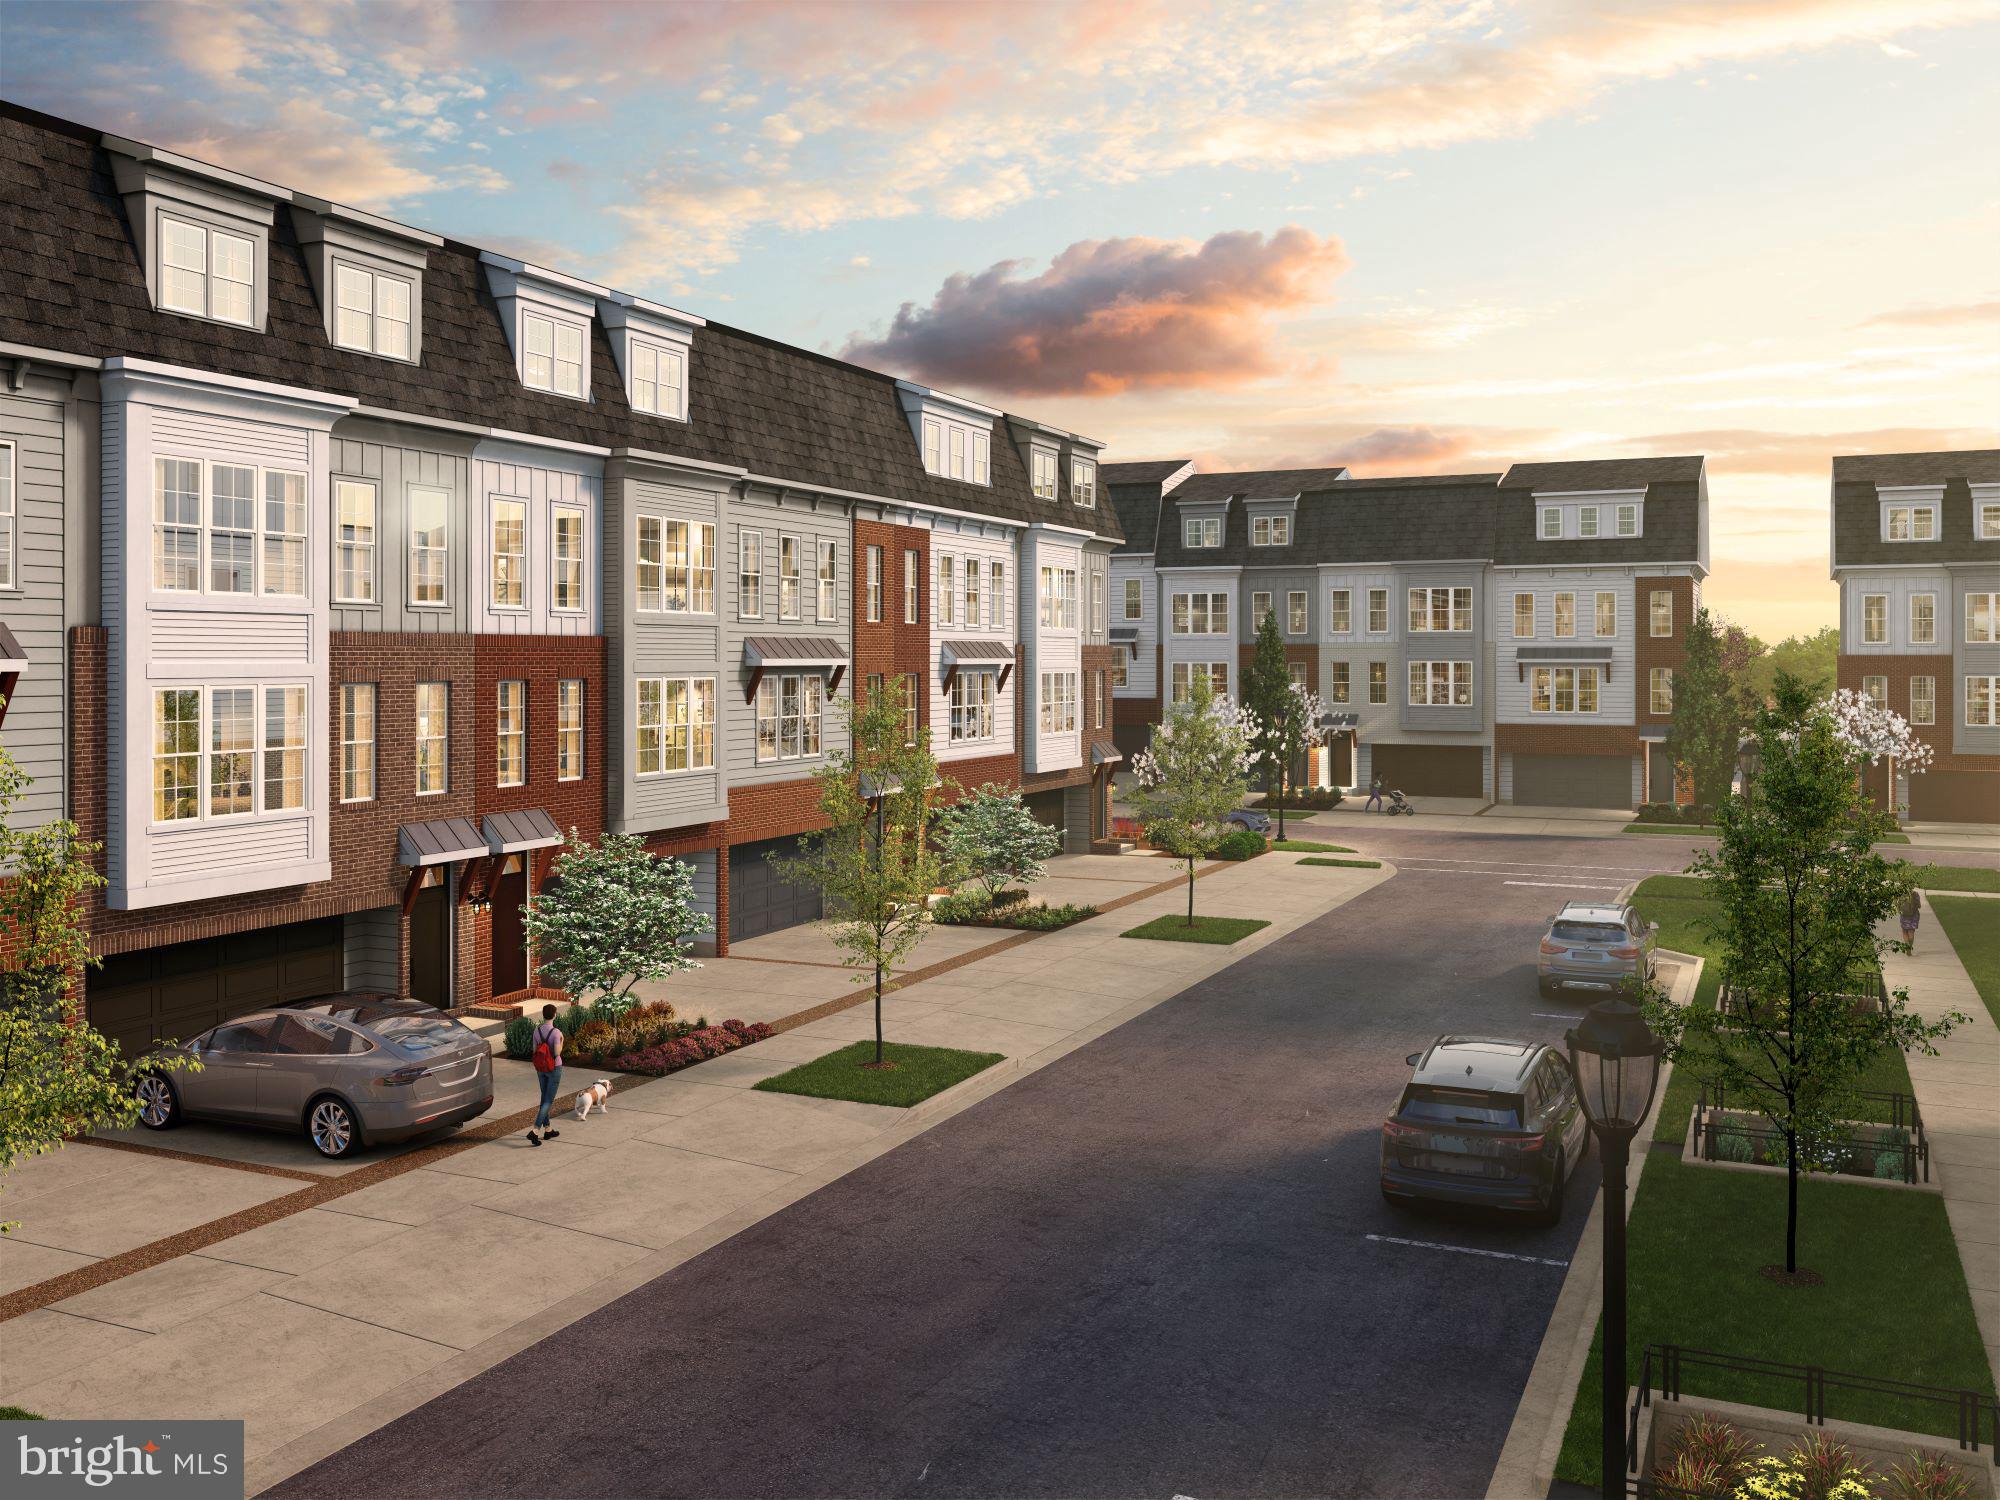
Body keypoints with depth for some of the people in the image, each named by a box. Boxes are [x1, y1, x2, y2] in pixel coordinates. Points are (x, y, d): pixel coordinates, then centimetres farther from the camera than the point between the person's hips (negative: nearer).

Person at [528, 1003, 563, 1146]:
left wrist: (537, 1069, 15)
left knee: (545, 1098, 18)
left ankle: (548, 1129, 26)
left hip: (540, 1069, 6)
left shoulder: (537, 1031, -3)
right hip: (554, 1069, -6)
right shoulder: (556, 1032, -20)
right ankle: (534, 1131, -12)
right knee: (549, 1101, -1)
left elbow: (534, 1051, 1)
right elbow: (557, 1053, -21)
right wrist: (562, 1041, -6)